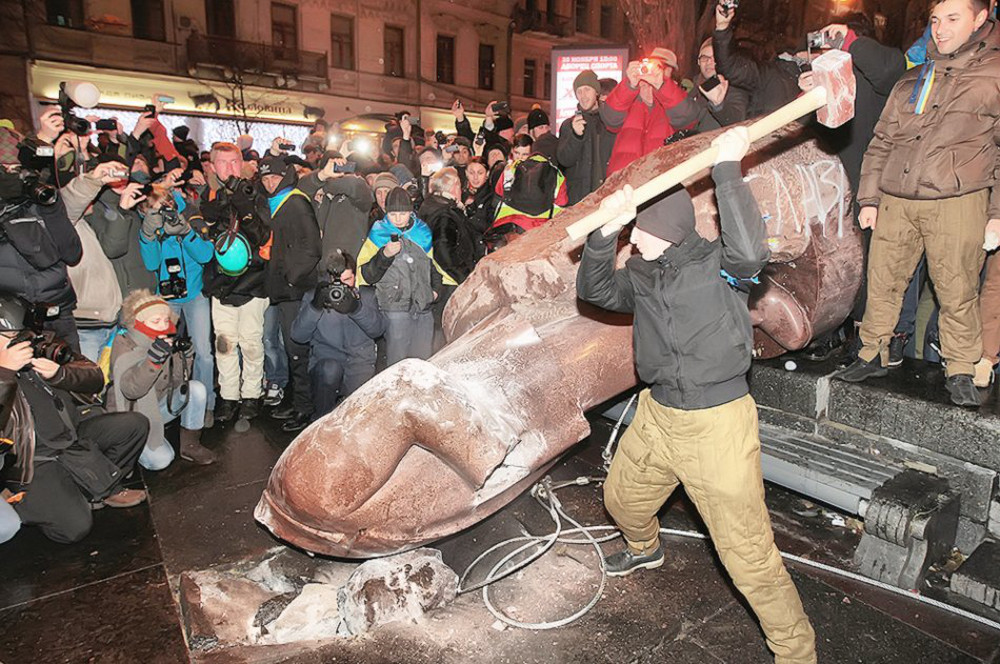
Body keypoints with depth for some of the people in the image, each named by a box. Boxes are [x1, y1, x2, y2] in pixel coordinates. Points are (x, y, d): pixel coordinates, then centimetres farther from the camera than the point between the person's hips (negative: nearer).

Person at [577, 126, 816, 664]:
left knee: (749, 555, -2)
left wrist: (726, 167, -28)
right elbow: (593, 288, -1)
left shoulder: (719, 263, -13)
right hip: (657, 416, 8)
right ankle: (645, 549, 62)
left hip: (717, 426, -7)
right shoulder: (642, 275, 6)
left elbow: (749, 249, -34)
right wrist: (607, 228, -14)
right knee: (622, 501, 28)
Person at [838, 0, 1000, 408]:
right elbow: (881, 143, 20)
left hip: (958, 204, -4)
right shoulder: (910, 82, 19)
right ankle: (873, 356, 21)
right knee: (881, 283, 6)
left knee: (957, 292, -1)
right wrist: (869, 198, 12)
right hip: (895, 202, 4)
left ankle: (960, 372, 14)